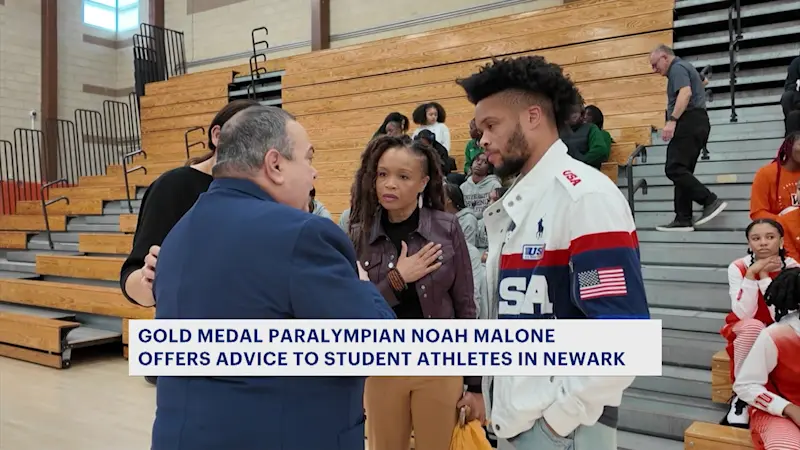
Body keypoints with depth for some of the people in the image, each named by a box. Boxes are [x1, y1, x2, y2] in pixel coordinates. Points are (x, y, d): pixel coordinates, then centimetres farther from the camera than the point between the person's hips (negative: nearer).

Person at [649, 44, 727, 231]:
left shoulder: (677, 68, -4)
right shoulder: (683, 68, 28)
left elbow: (685, 93, -22)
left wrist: (672, 121, -30)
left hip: (689, 122, -11)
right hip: (696, 123, 11)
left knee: (674, 169, -17)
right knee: (681, 170, 6)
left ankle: (711, 201, -17)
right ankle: (683, 220, 3)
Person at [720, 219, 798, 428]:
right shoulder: (738, 267, -13)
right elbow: (744, 314, -25)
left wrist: (764, 276, -26)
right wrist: (751, 273, -29)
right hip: (746, 334, 0)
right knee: (753, 326, -35)